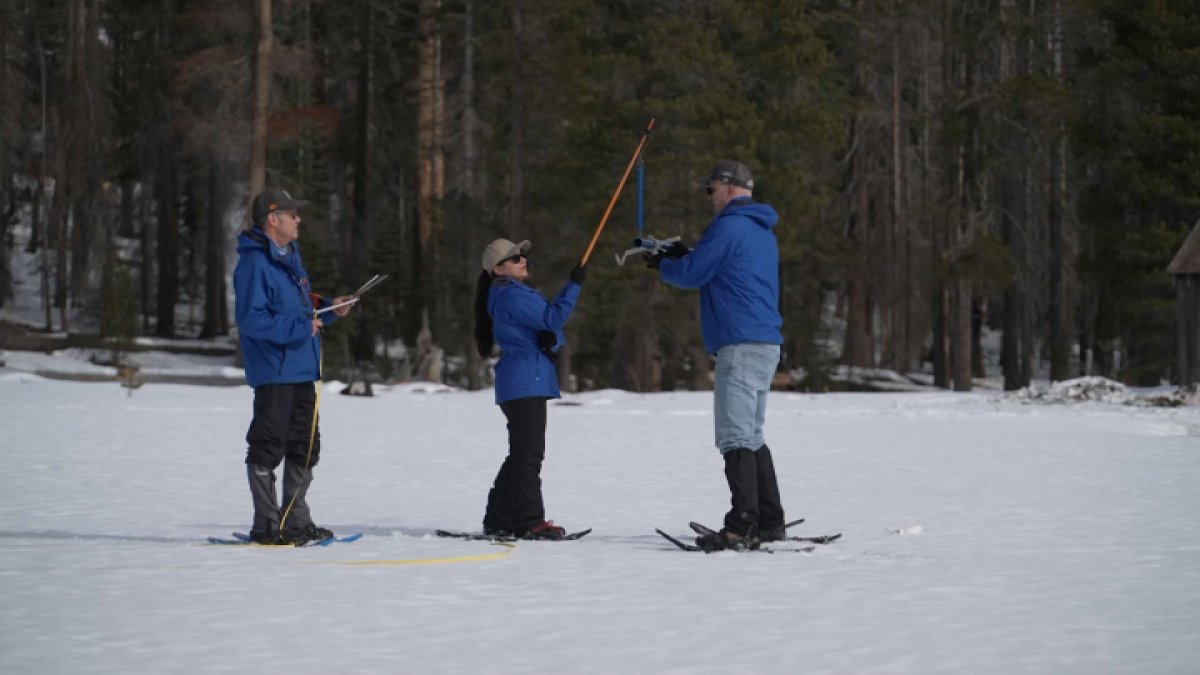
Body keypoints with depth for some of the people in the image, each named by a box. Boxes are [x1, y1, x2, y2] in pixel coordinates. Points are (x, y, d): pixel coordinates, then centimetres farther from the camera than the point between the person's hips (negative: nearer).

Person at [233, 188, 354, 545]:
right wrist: (300, 327, -22)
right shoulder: (255, 263, -15)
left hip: (301, 372, 10)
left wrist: (329, 309, 7)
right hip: (274, 373, -10)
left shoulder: (290, 260, 16)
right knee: (268, 449, -4)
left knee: (304, 448, 14)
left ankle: (296, 521, 23)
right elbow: (251, 320, -22)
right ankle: (267, 525, 1)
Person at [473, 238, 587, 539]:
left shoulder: (515, 293, 20)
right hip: (524, 382, -11)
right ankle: (530, 522, -10)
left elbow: (548, 328, 15)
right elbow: (553, 317, -20)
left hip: (527, 383, 11)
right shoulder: (511, 295, -12)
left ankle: (498, 520, 16)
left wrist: (553, 339, -7)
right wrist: (574, 284, -18)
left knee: (522, 454, 13)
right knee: (529, 454, -10)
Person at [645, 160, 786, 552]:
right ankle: (770, 523, 16)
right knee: (751, 437, 16)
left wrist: (661, 265, 12)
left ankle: (742, 527, -19)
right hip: (767, 344, 10)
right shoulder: (763, 232, 20)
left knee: (736, 437, -13)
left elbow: (691, 275, -7)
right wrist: (682, 255, 23)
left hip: (741, 346, -10)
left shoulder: (729, 227, -10)